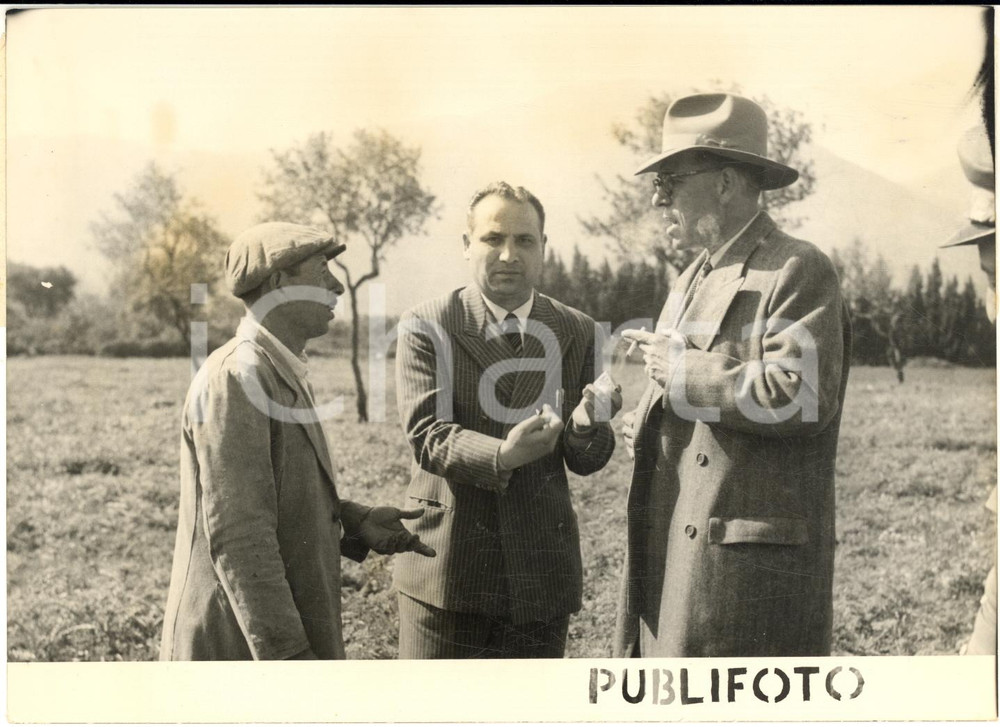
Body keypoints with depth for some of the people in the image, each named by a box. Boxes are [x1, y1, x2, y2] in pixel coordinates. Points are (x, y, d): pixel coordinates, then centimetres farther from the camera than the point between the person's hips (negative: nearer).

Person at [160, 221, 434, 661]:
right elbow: (237, 537, -23)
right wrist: (287, 657, -24)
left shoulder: (282, 374, 13)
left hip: (279, 634, 10)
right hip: (239, 646, -9)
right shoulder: (234, 377, -18)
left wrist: (355, 521, 1)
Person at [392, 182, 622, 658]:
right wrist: (500, 455, -34)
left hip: (542, 571, 3)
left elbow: (586, 460, 3)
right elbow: (426, 435, -15)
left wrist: (586, 425, -21)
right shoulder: (426, 328, -4)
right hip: (448, 566, -3)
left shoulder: (577, 332, 5)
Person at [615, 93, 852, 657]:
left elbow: (803, 396, -23)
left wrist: (683, 372, -14)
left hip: (752, 558, -9)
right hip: (673, 546, 9)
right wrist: (649, 425, 9)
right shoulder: (695, 277, 20)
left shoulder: (798, 271, -10)